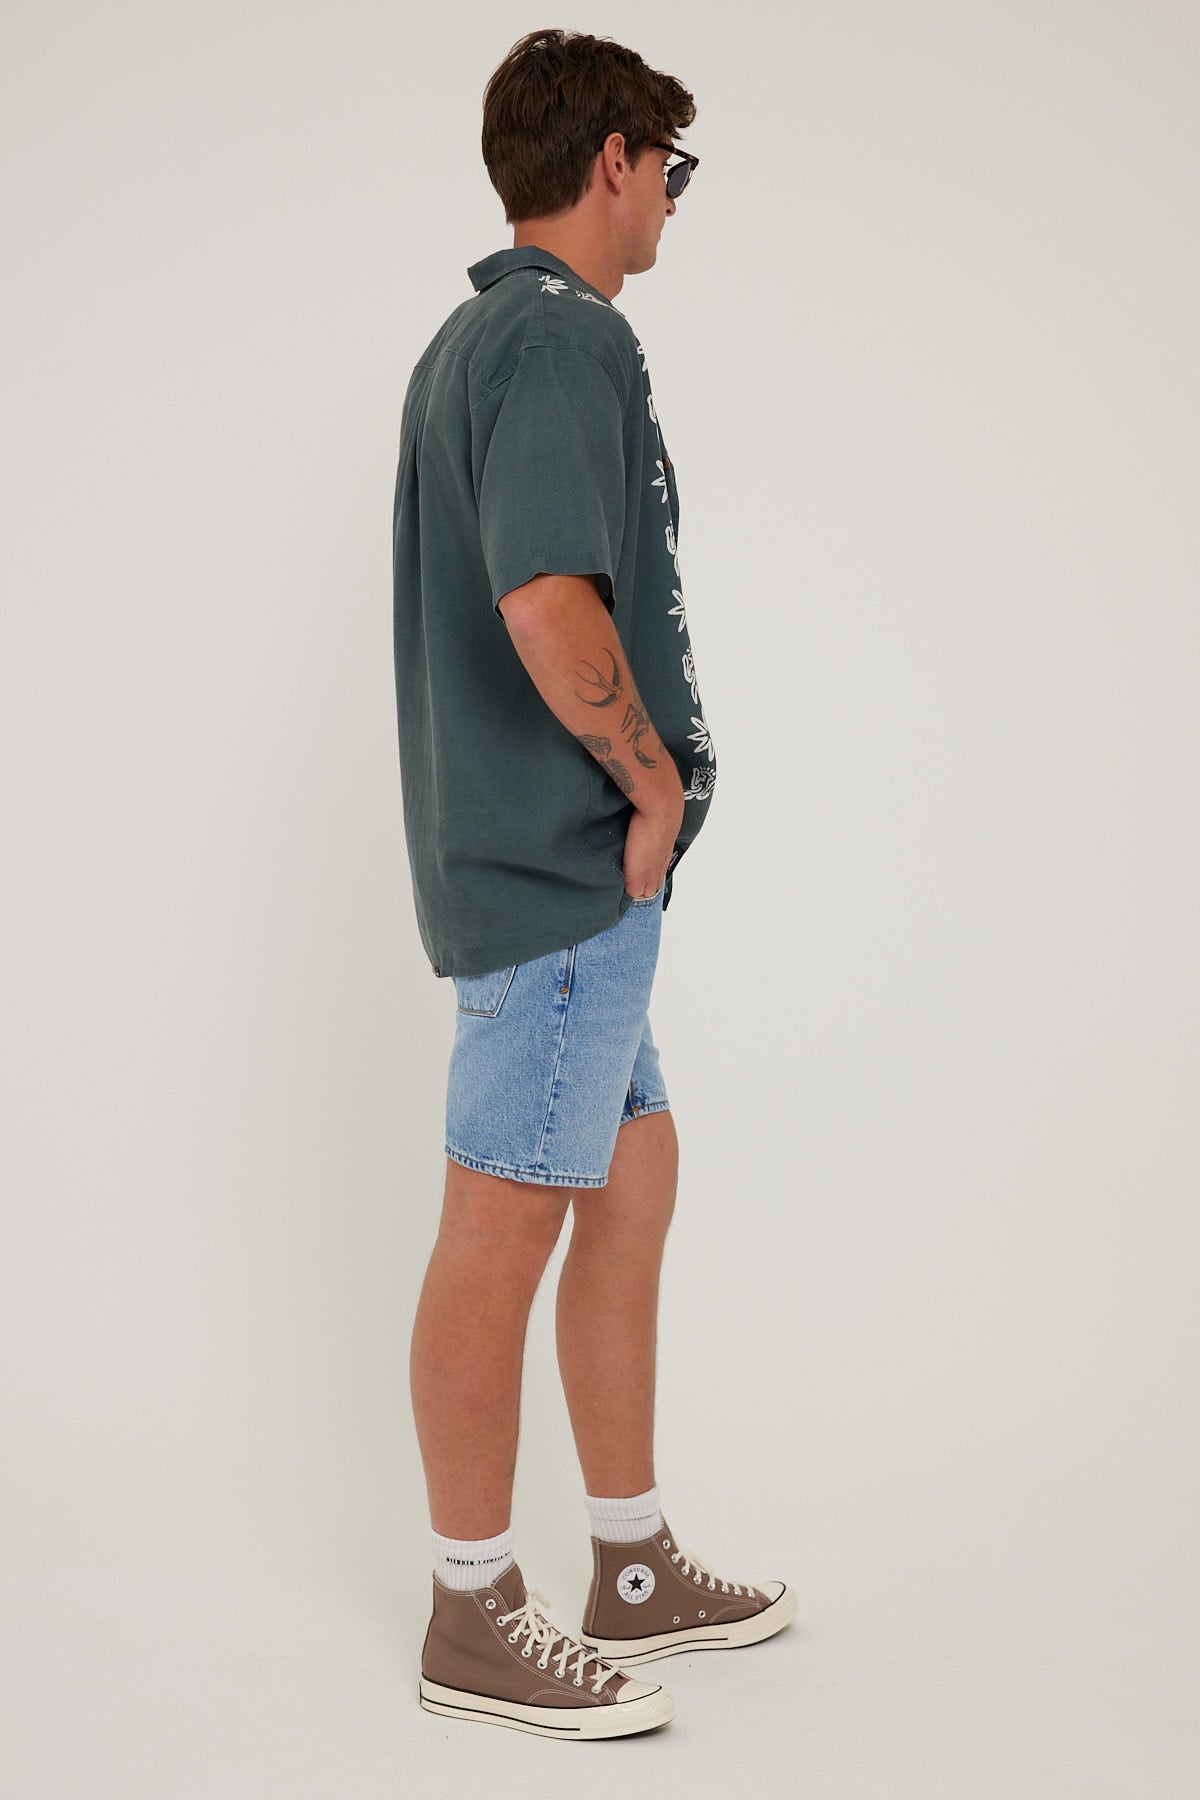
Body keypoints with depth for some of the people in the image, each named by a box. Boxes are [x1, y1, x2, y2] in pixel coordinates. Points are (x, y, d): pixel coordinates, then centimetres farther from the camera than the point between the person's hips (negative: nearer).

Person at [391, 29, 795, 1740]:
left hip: (555, 863, 11)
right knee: (505, 1230, -1)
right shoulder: (567, 335, -15)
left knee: (634, 1182, 17)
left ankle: (638, 1569, 28)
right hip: (566, 866, -11)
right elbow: (553, 603, -30)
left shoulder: (469, 340, 17)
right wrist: (654, 773, -15)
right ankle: (478, 1622, 13)